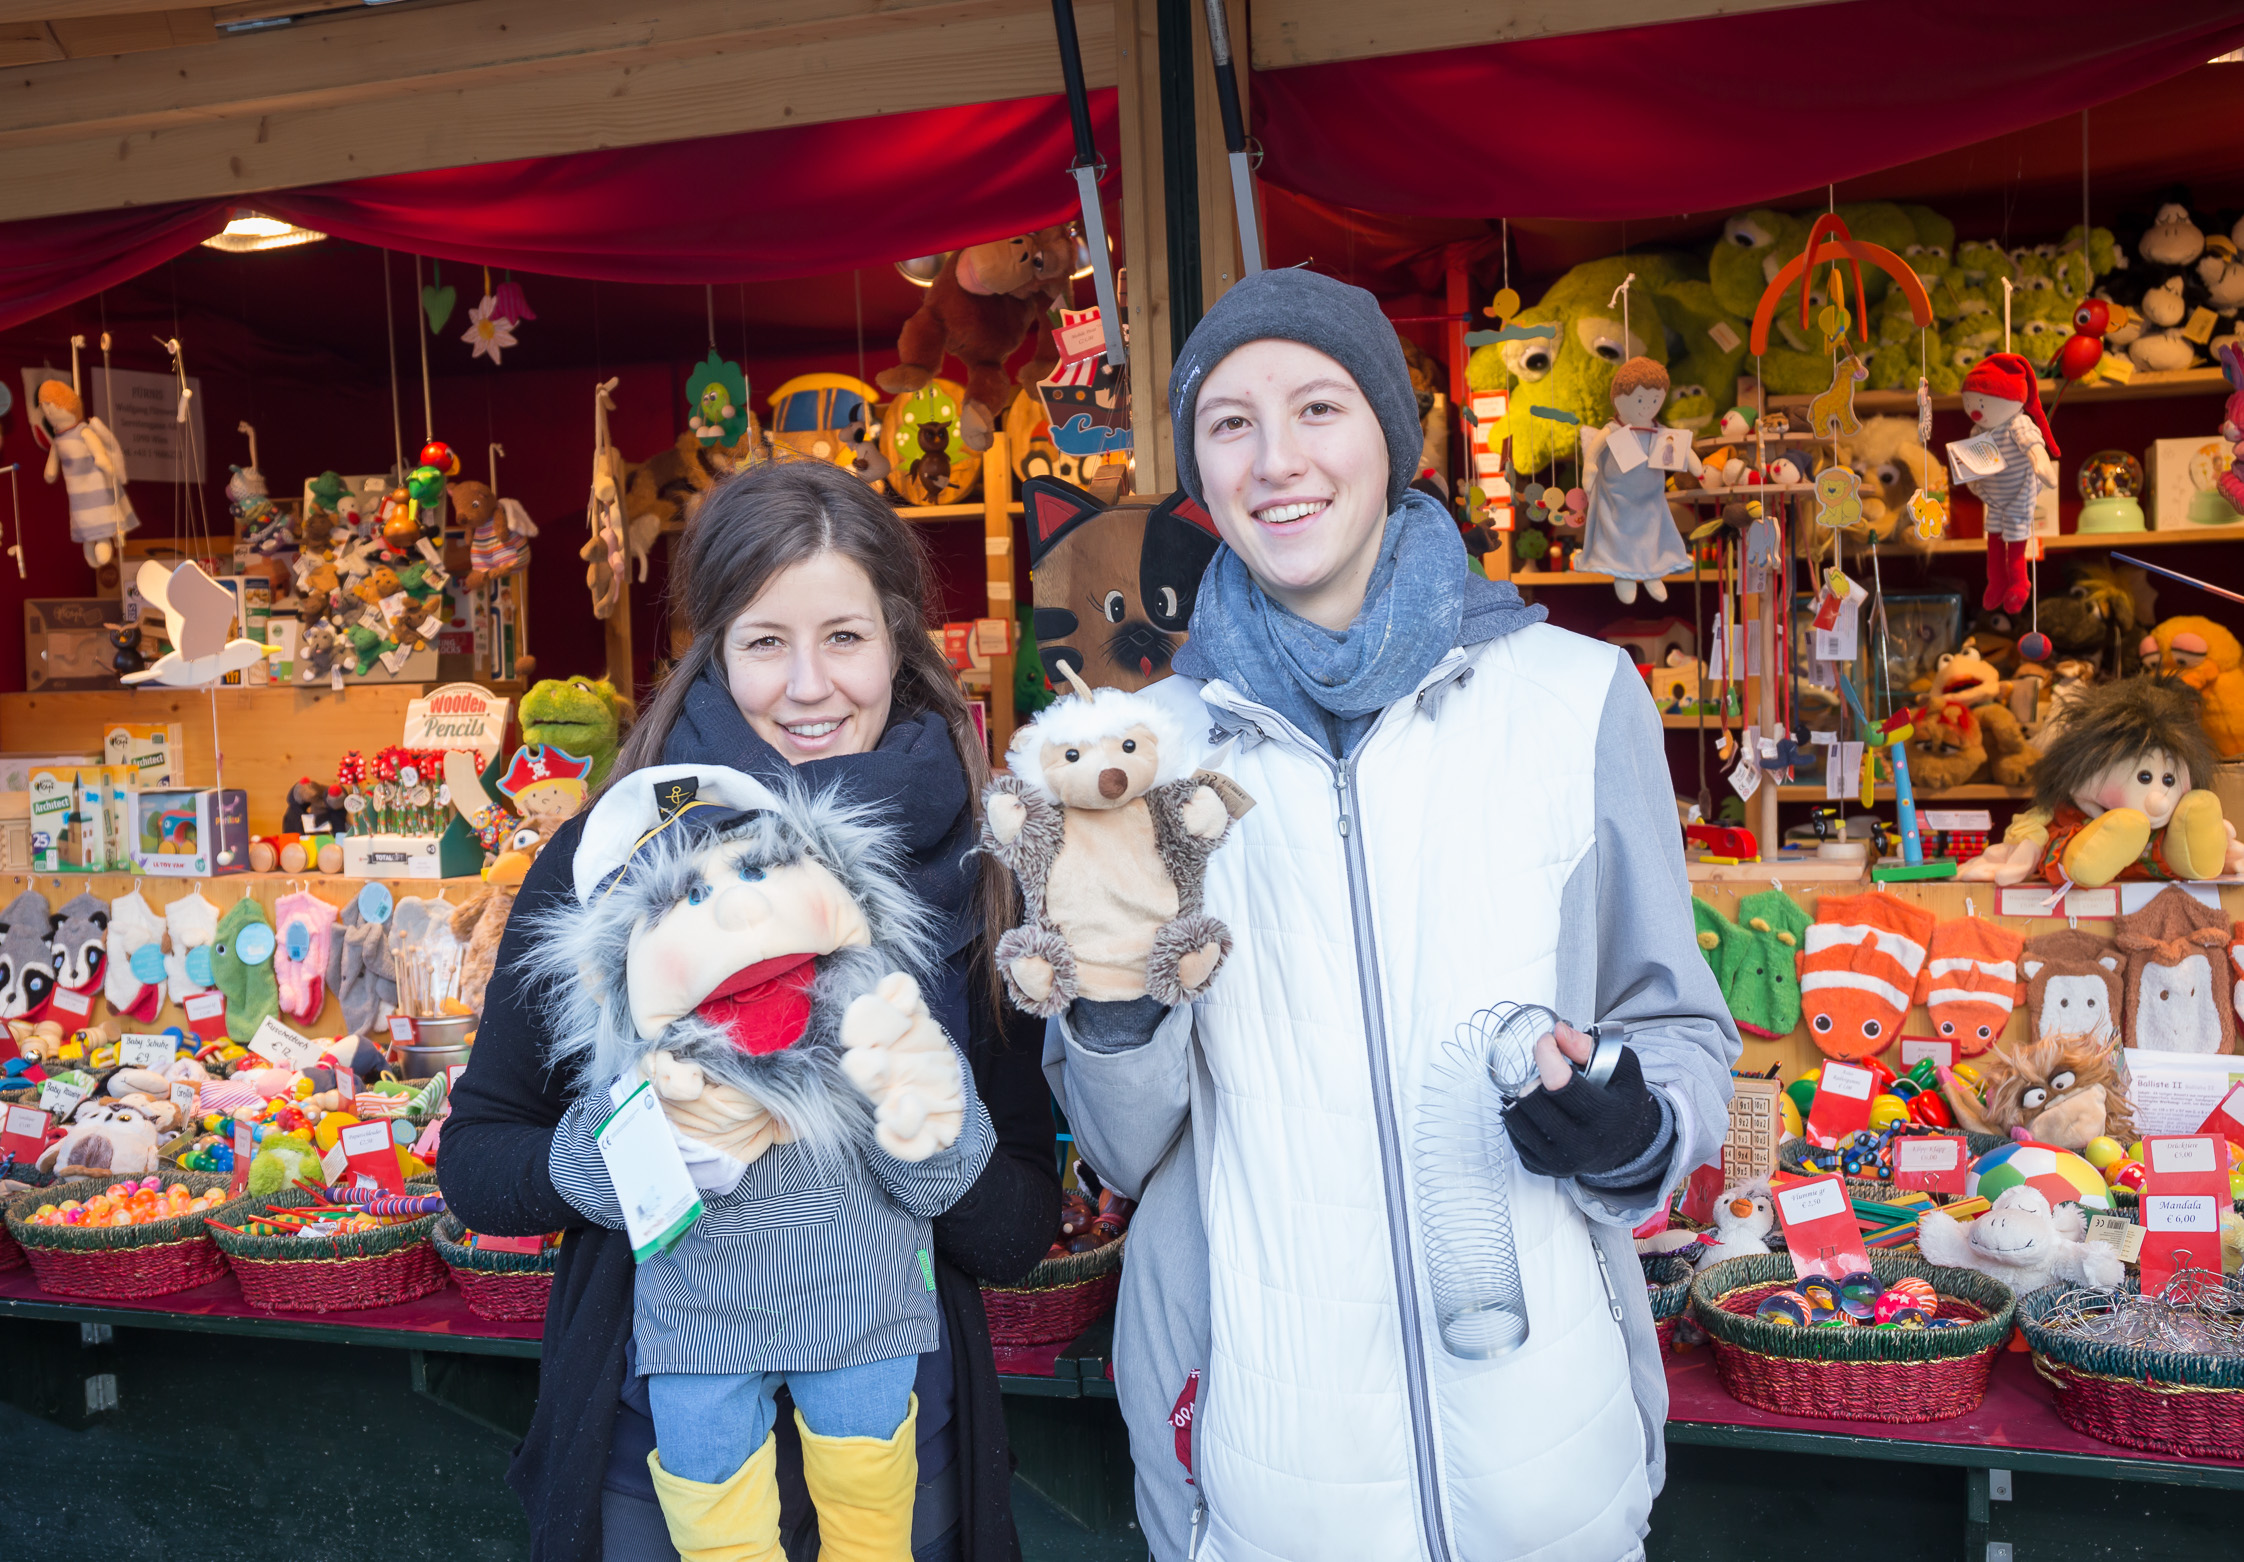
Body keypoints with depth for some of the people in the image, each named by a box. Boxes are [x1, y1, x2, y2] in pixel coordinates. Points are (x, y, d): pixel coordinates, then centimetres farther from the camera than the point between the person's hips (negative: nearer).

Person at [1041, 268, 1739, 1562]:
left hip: (1541, 1427, 0)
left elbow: (1680, 1029, 6)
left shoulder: (1577, 697, -5)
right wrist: (1113, 1001, -18)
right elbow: (1126, 1150, 2)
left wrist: (1633, 1133, -15)